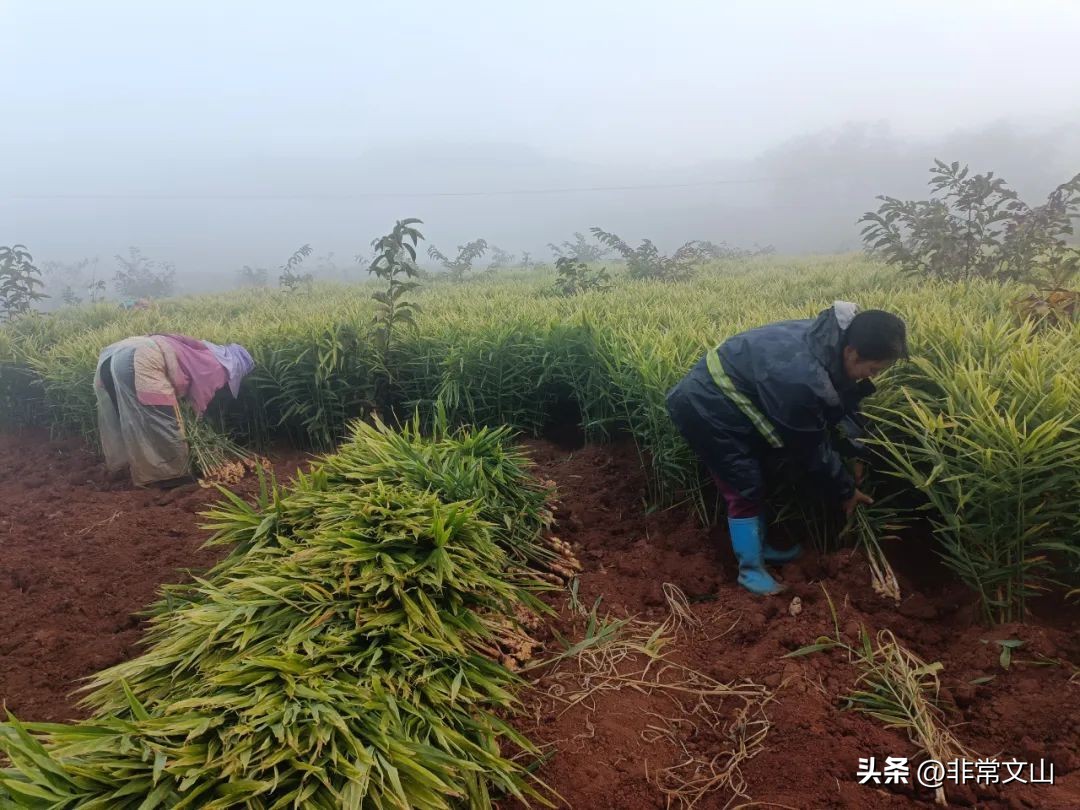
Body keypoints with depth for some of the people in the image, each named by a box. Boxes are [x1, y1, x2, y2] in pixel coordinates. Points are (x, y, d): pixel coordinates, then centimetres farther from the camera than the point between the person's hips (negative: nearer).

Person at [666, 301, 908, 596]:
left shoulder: (826, 339, -7)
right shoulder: (801, 379, -34)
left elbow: (841, 400, 10)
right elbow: (810, 447, -18)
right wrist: (845, 491, -3)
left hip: (723, 402, 10)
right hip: (704, 410, -10)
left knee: (754, 480, 19)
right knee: (746, 490, -1)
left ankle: (759, 546, 37)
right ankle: (750, 569, 16)